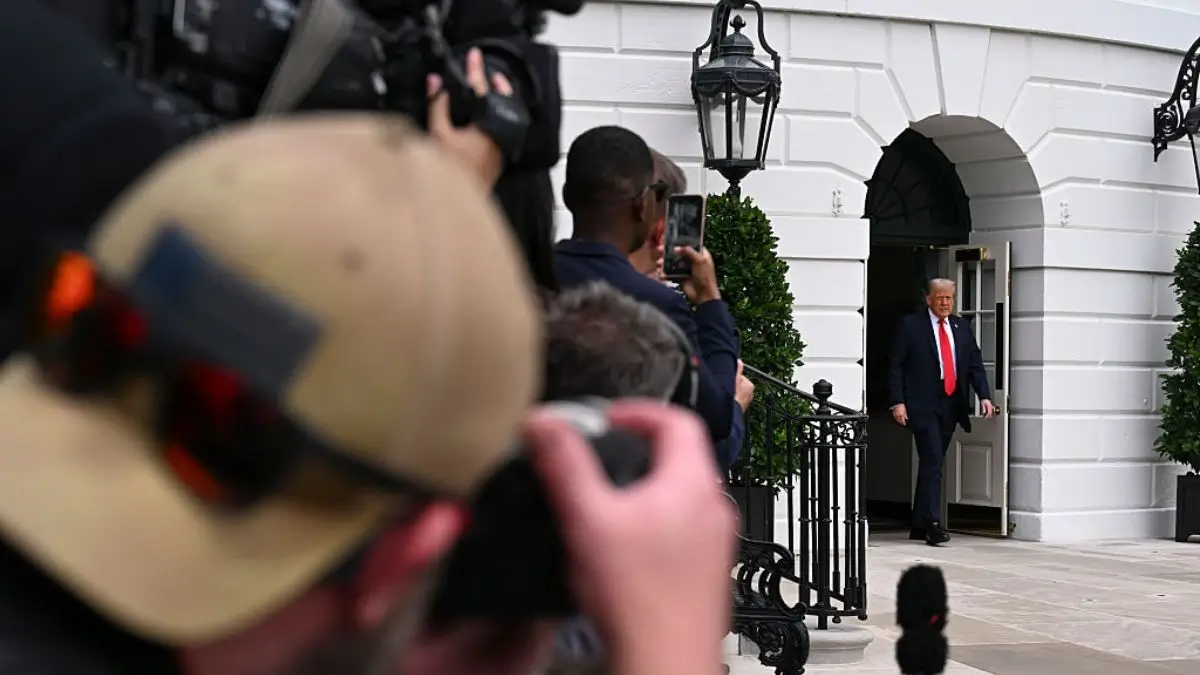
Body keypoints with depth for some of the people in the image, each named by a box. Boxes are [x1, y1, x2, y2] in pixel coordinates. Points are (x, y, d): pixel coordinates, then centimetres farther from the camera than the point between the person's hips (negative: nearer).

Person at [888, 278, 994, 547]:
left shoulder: (962, 327, 13)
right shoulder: (910, 325, -1)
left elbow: (975, 365, 12)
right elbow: (895, 366, -3)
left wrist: (984, 396, -3)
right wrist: (898, 402, -12)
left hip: (951, 407, 5)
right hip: (922, 406, -5)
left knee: (932, 464, 10)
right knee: (932, 463, -14)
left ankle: (919, 526, 16)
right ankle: (932, 524, -16)